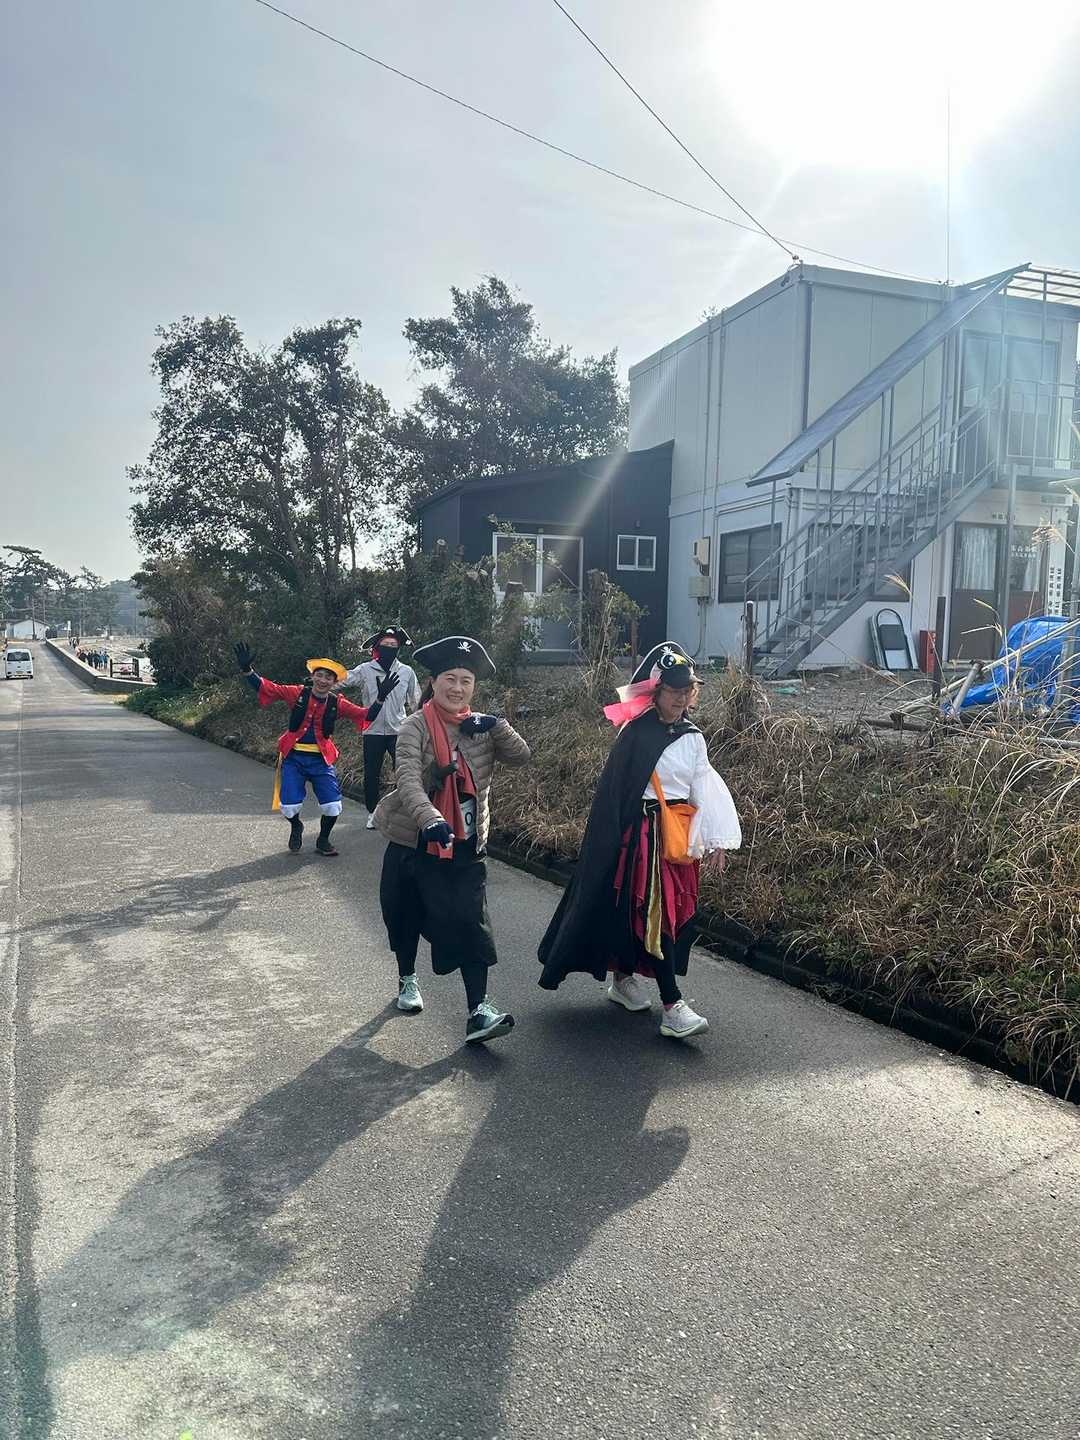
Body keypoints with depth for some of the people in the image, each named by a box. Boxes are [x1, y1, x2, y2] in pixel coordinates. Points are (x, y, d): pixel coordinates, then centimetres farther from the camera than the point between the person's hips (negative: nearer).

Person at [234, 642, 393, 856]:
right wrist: (247, 670, -20)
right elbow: (267, 688, -7)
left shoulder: (337, 703, -1)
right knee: (289, 808, -8)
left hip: (321, 760, 1)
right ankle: (296, 828, 31)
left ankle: (323, 840, 24)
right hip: (293, 757, -1)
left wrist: (380, 699, -18)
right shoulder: (298, 694, -5)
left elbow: (366, 716, -3)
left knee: (333, 807, -8)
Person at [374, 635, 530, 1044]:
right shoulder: (416, 727, -13)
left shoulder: (480, 728, 2)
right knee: (406, 918, 16)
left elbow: (521, 756, -5)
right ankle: (407, 980, 42)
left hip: (466, 846, 2)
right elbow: (408, 780, -27)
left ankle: (478, 1012, -5)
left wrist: (497, 726, -21)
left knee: (471, 926, -7)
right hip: (413, 842, -2)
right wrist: (431, 820, -44)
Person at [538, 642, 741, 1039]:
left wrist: (713, 838, 1)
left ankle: (623, 978, 31)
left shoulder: (693, 738, 10)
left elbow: (704, 790, 8)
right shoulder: (637, 733, -7)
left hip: (678, 835, 7)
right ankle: (673, 1007, -10)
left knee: (674, 912, 12)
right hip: (643, 832, -6)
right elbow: (616, 788, -9)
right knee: (654, 912, -9)